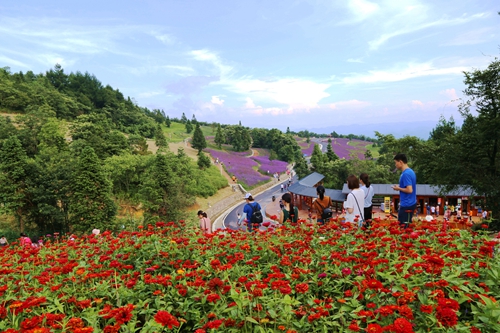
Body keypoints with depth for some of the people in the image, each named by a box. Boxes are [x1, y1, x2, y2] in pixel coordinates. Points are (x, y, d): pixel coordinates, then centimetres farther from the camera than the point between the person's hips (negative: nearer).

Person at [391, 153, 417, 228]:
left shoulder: (406, 174, -20)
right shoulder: (410, 171, 11)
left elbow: (409, 190, -26)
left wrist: (398, 188, -11)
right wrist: (400, 186, 9)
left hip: (407, 205, -10)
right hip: (410, 203, 10)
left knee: (404, 226, -2)